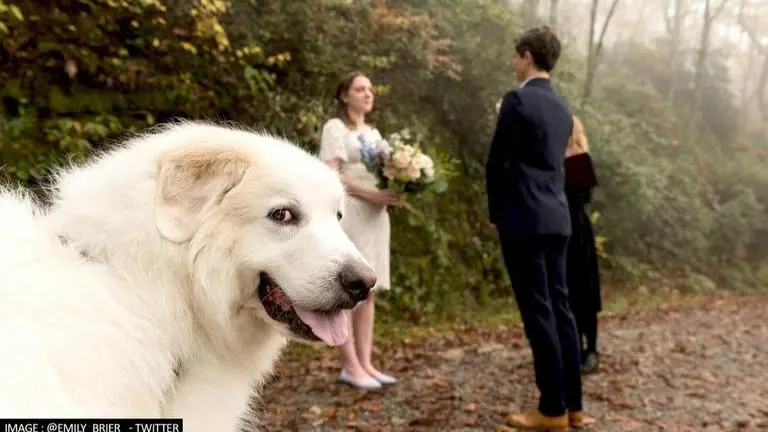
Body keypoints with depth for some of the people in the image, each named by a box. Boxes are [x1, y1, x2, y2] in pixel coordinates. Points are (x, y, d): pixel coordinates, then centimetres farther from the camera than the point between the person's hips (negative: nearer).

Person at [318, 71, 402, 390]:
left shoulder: (374, 133, 22)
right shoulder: (335, 127, 0)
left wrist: (393, 193, -1)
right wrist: (370, 194, -19)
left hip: (374, 216, 7)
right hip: (347, 214, -7)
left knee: (367, 289, 5)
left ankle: (365, 362, 9)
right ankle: (350, 366, -1)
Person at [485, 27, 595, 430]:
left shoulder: (517, 100, -10)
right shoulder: (562, 107, 15)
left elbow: (497, 163, -9)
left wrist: (496, 214, 4)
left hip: (524, 220, -8)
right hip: (556, 218, 8)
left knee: (538, 313, -3)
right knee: (559, 308, 11)